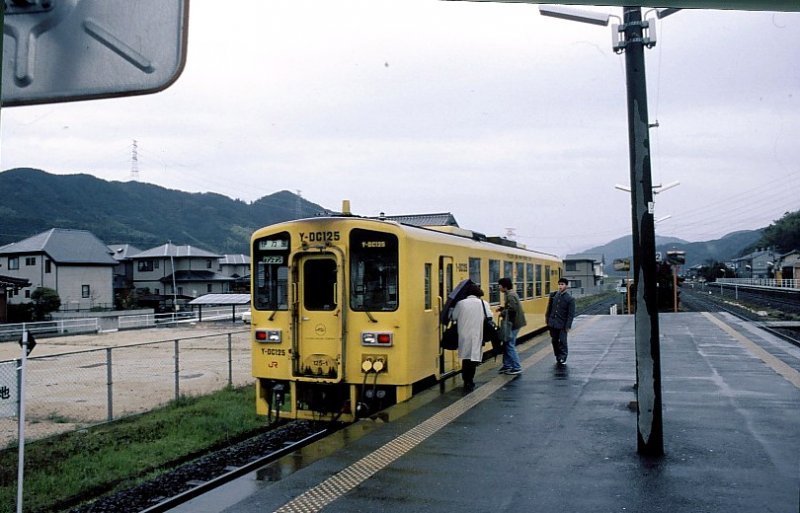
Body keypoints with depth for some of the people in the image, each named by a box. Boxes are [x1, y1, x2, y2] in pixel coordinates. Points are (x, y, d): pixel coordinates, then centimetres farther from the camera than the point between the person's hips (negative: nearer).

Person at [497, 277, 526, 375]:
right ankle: (507, 365, 23)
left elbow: (512, 309, -28)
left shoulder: (510, 295, -18)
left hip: (513, 323, -10)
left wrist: (503, 313, -15)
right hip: (513, 322, 10)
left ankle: (517, 368, 3)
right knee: (507, 344, 15)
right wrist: (502, 308, 8)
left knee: (510, 345, -3)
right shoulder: (511, 293, 13)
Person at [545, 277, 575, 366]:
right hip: (552, 323, 4)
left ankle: (563, 358, 13)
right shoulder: (553, 295, 2)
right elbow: (549, 309, 10)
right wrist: (547, 319, 8)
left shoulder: (570, 299, -9)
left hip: (562, 325, -4)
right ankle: (558, 357, 25)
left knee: (562, 341, -1)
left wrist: (568, 326, -11)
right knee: (554, 341, 11)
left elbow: (571, 314, -8)